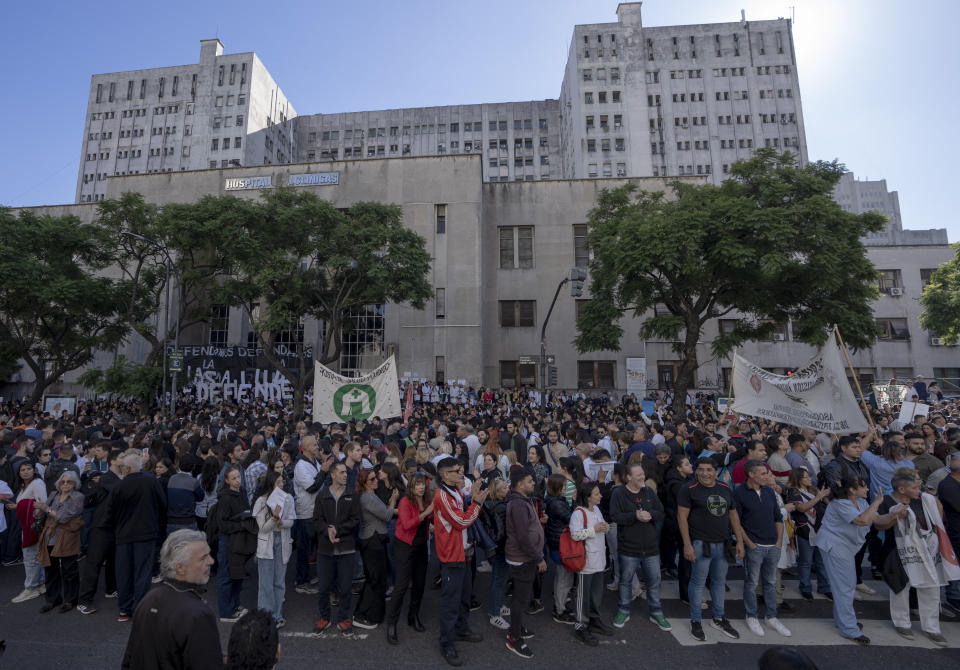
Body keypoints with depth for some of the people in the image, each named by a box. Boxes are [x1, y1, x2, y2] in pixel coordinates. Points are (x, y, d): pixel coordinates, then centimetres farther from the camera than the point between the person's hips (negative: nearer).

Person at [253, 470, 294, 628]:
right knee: (266, 583, 2)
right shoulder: (261, 501, -9)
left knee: (280, 582, 9)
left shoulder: (287, 498, -2)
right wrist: (274, 517, -27)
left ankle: (277, 616, 20)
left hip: (283, 543, 3)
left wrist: (281, 522, -22)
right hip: (266, 543, -2)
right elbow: (263, 528, -9)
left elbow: (291, 522, -2)